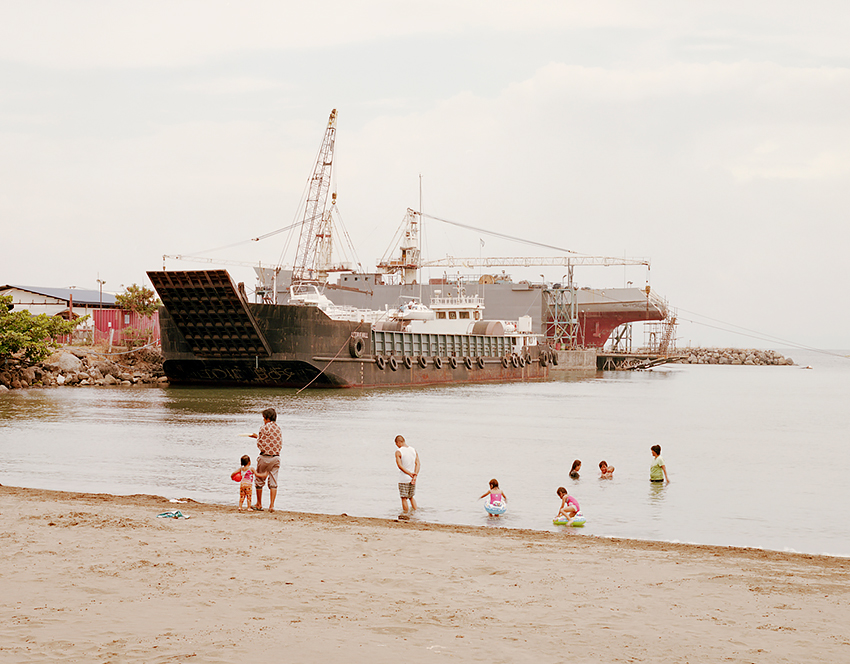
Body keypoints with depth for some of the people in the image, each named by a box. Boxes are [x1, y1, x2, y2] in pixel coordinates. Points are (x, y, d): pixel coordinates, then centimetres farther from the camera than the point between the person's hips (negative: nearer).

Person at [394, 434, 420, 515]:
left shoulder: (398, 452, -12)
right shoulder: (414, 450, 5)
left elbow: (400, 465, -23)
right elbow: (417, 464, -3)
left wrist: (410, 473, -26)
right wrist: (415, 476, -11)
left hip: (403, 479, -5)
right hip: (412, 479, 5)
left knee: (404, 498, 4)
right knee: (411, 497, 20)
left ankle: (405, 514, 8)